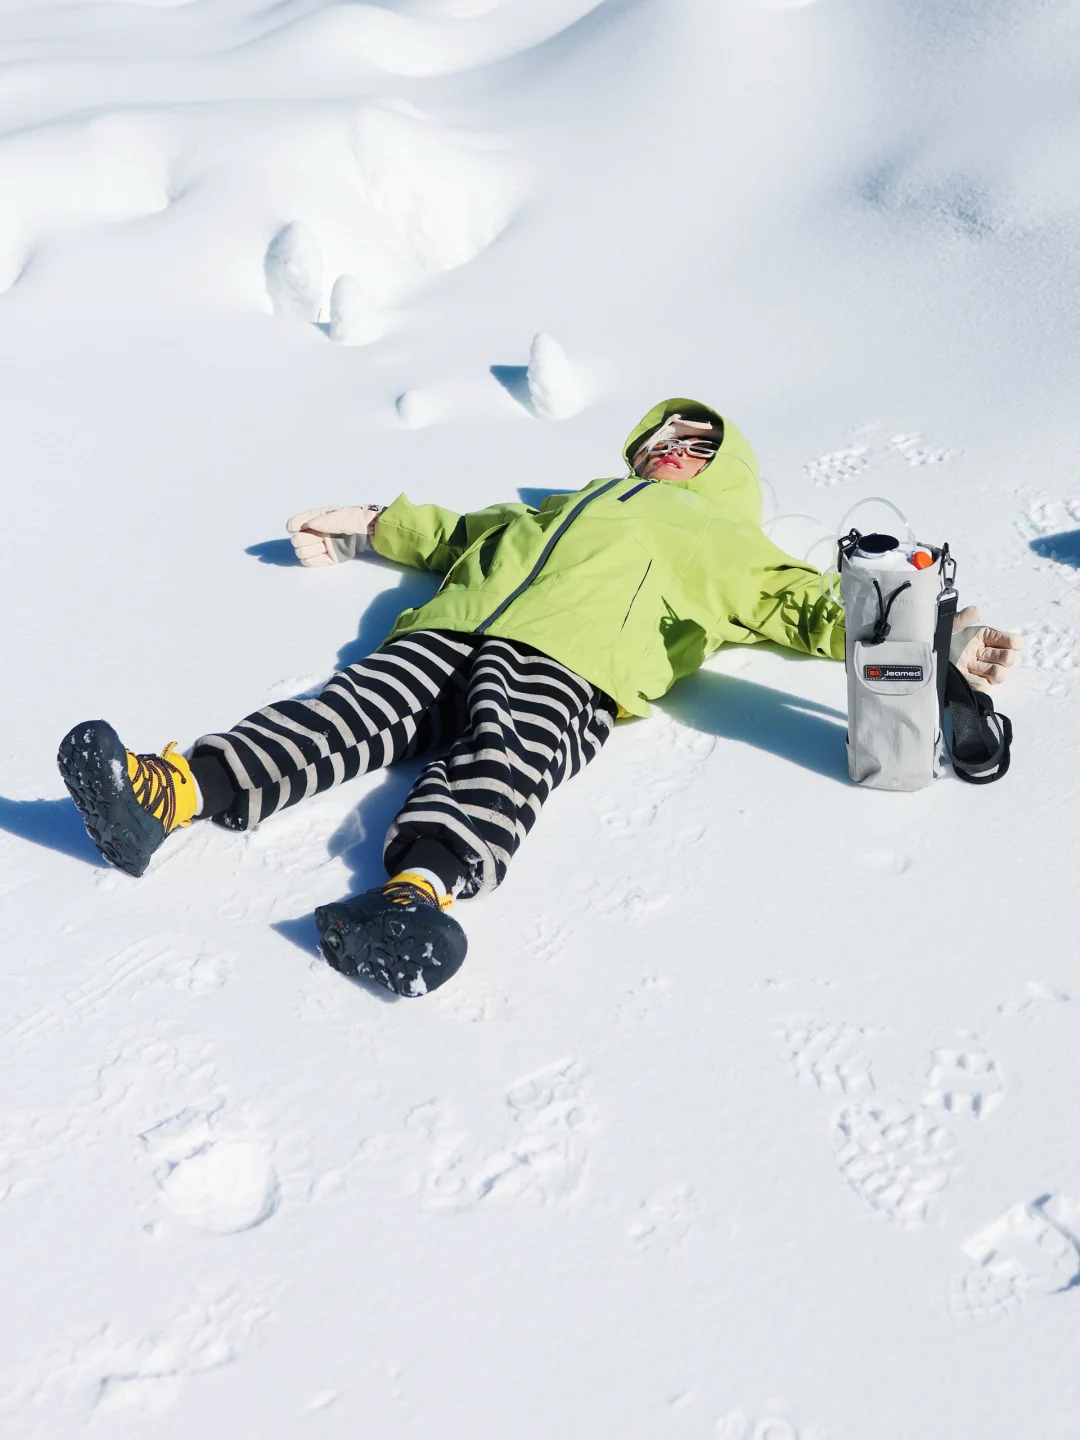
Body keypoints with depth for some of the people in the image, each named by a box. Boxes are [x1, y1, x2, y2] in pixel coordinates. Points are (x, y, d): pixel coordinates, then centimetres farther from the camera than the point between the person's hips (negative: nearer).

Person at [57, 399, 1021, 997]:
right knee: (356, 714, -21)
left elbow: (823, 609, 21)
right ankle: (179, 789, -39)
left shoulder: (735, 546, 32)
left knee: (501, 760, -34)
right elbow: (462, 533, 49)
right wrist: (370, 528, 47)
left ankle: (421, 889, -60)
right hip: (452, 628, 4)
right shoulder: (572, 501, 44)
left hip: (568, 659, -4)